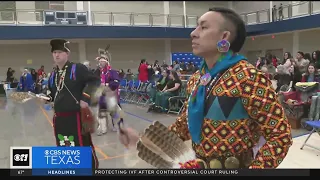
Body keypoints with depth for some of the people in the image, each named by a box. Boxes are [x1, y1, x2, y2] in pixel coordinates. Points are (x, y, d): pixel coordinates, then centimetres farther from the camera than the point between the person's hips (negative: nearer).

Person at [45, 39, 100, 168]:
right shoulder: (53, 74, 14)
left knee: (84, 144, 1)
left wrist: (86, 97, -18)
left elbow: (94, 81, -12)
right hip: (59, 117, 7)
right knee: (62, 146, 18)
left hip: (76, 116, -7)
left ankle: (92, 165, 17)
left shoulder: (77, 68, -9)